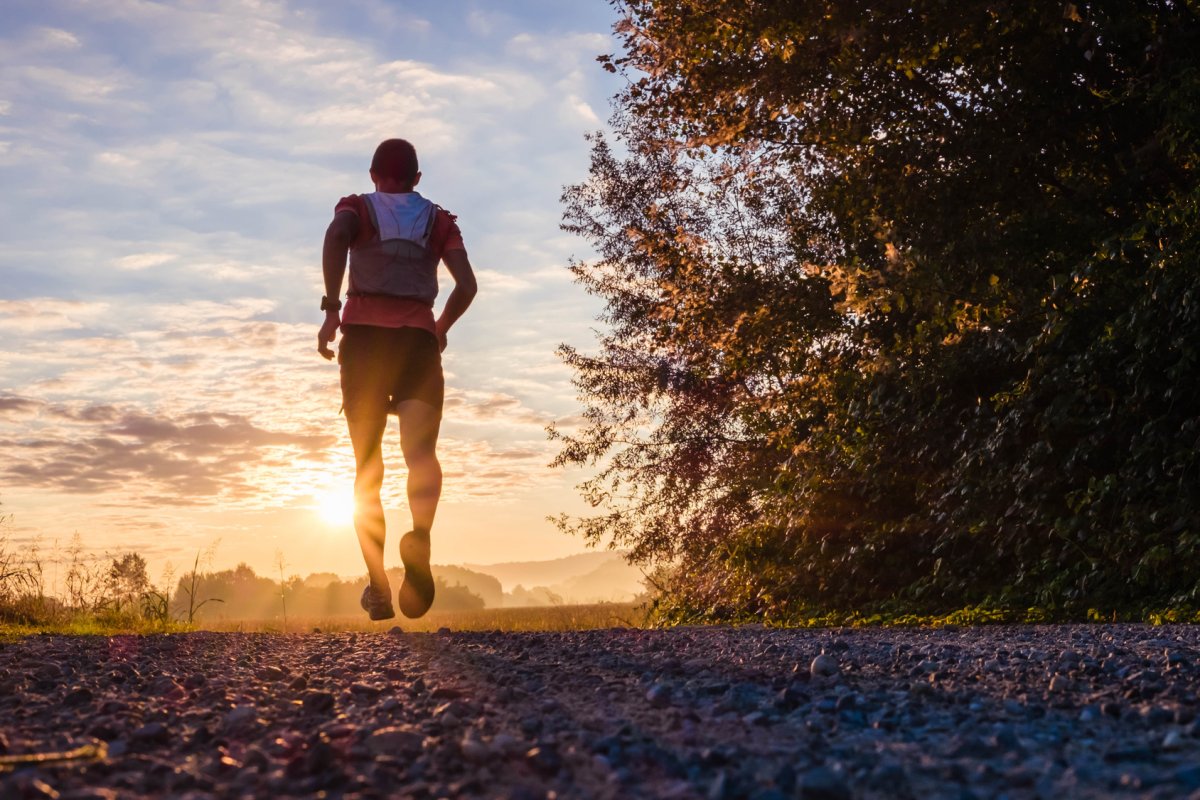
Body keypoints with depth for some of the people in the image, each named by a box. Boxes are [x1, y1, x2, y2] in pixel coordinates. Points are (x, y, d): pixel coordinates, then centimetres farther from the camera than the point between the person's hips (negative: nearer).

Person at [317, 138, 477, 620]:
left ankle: (378, 588, 4)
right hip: (418, 339, 0)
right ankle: (419, 537, -49)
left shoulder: (356, 208, 15)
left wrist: (331, 309, -14)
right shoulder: (439, 220, 19)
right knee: (421, 451, -17)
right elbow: (466, 284, 4)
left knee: (368, 468, 9)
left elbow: (336, 235, -11)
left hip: (364, 335, 0)